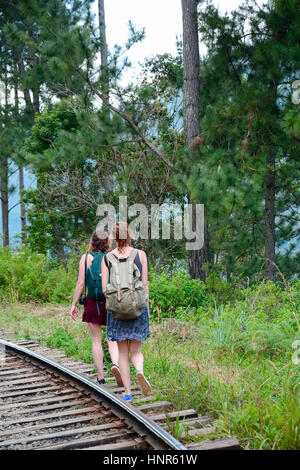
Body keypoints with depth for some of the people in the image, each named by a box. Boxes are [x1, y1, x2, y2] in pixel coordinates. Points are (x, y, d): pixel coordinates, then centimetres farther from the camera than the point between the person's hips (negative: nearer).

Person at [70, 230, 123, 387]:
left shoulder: (86, 258, -1)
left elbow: (81, 283, -4)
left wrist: (74, 304, 2)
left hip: (92, 302, 0)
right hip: (110, 302, 0)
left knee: (96, 340, 7)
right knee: (112, 339, 8)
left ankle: (100, 377, 8)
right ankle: (115, 363, -20)